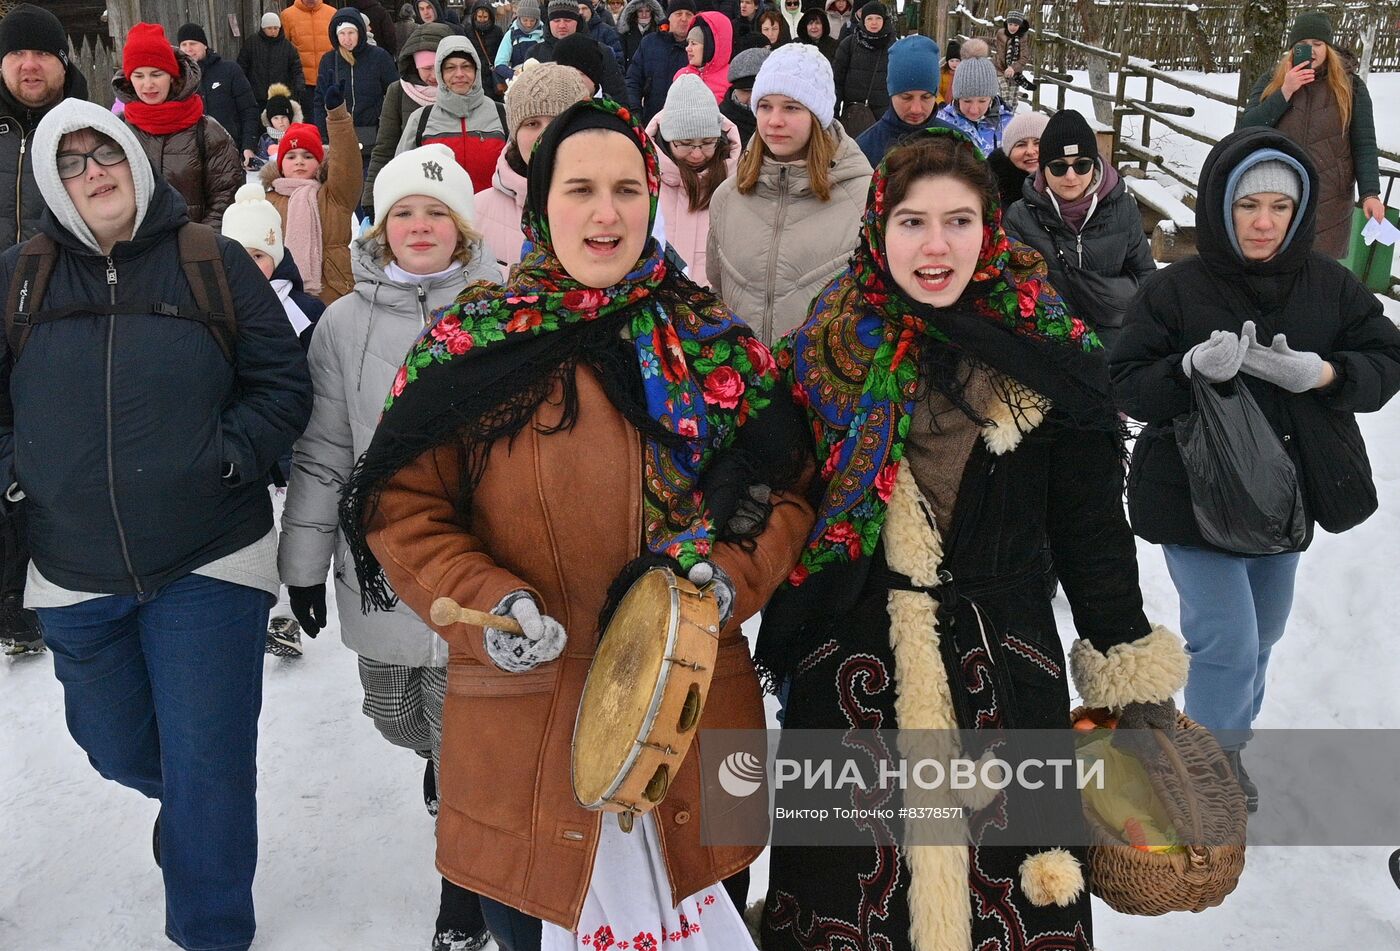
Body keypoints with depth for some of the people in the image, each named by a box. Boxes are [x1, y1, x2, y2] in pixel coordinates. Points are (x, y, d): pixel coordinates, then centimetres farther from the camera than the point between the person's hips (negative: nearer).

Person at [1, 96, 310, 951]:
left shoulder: (215, 263, -3)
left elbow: (284, 385, -3)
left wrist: (226, 455, -15)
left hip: (208, 565, -3)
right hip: (76, 573, 4)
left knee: (207, 766, 1)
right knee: (115, 748, 21)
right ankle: (185, 801, 55)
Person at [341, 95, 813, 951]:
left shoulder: (713, 341, 3)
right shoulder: (472, 342, -2)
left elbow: (787, 487, 7)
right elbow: (402, 507, -1)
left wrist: (730, 576, -11)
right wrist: (485, 605, -16)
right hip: (520, 730, -1)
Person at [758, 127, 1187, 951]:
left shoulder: (1052, 357, -3)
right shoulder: (828, 354, 1)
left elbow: (1095, 535, 2)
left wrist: (1137, 684, 1)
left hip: (1007, 671, -1)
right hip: (850, 676, 1)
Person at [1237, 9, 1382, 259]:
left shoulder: (1350, 86, 3)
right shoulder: (1270, 83, 7)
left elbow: (1364, 144, 0)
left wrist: (1370, 193, -12)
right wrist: (1285, 93, -14)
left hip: (1329, 205, -1)